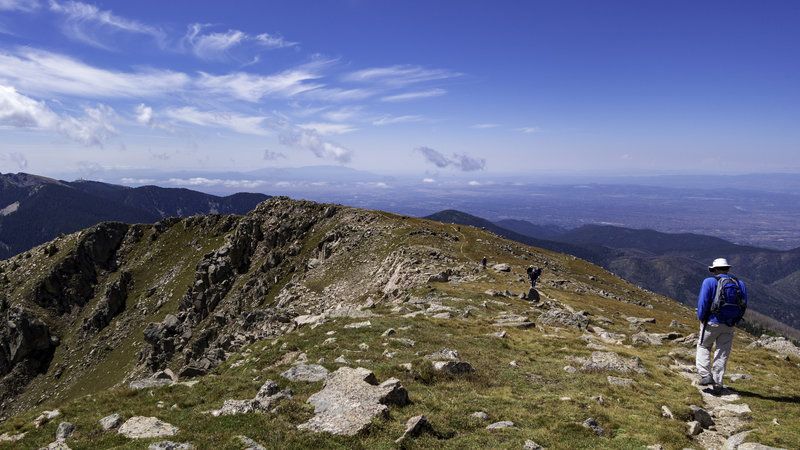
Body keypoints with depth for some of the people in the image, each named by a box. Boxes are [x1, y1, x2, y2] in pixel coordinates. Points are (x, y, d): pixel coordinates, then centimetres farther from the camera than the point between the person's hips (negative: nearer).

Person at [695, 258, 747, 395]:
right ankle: (717, 385, 12)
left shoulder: (709, 282, -9)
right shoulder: (739, 284, 4)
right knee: (722, 354, 9)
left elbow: (703, 303, -12)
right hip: (729, 326, 3)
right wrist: (735, 321, 14)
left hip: (712, 323, -3)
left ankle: (705, 375, 2)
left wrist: (701, 318, 1)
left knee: (703, 347, 16)